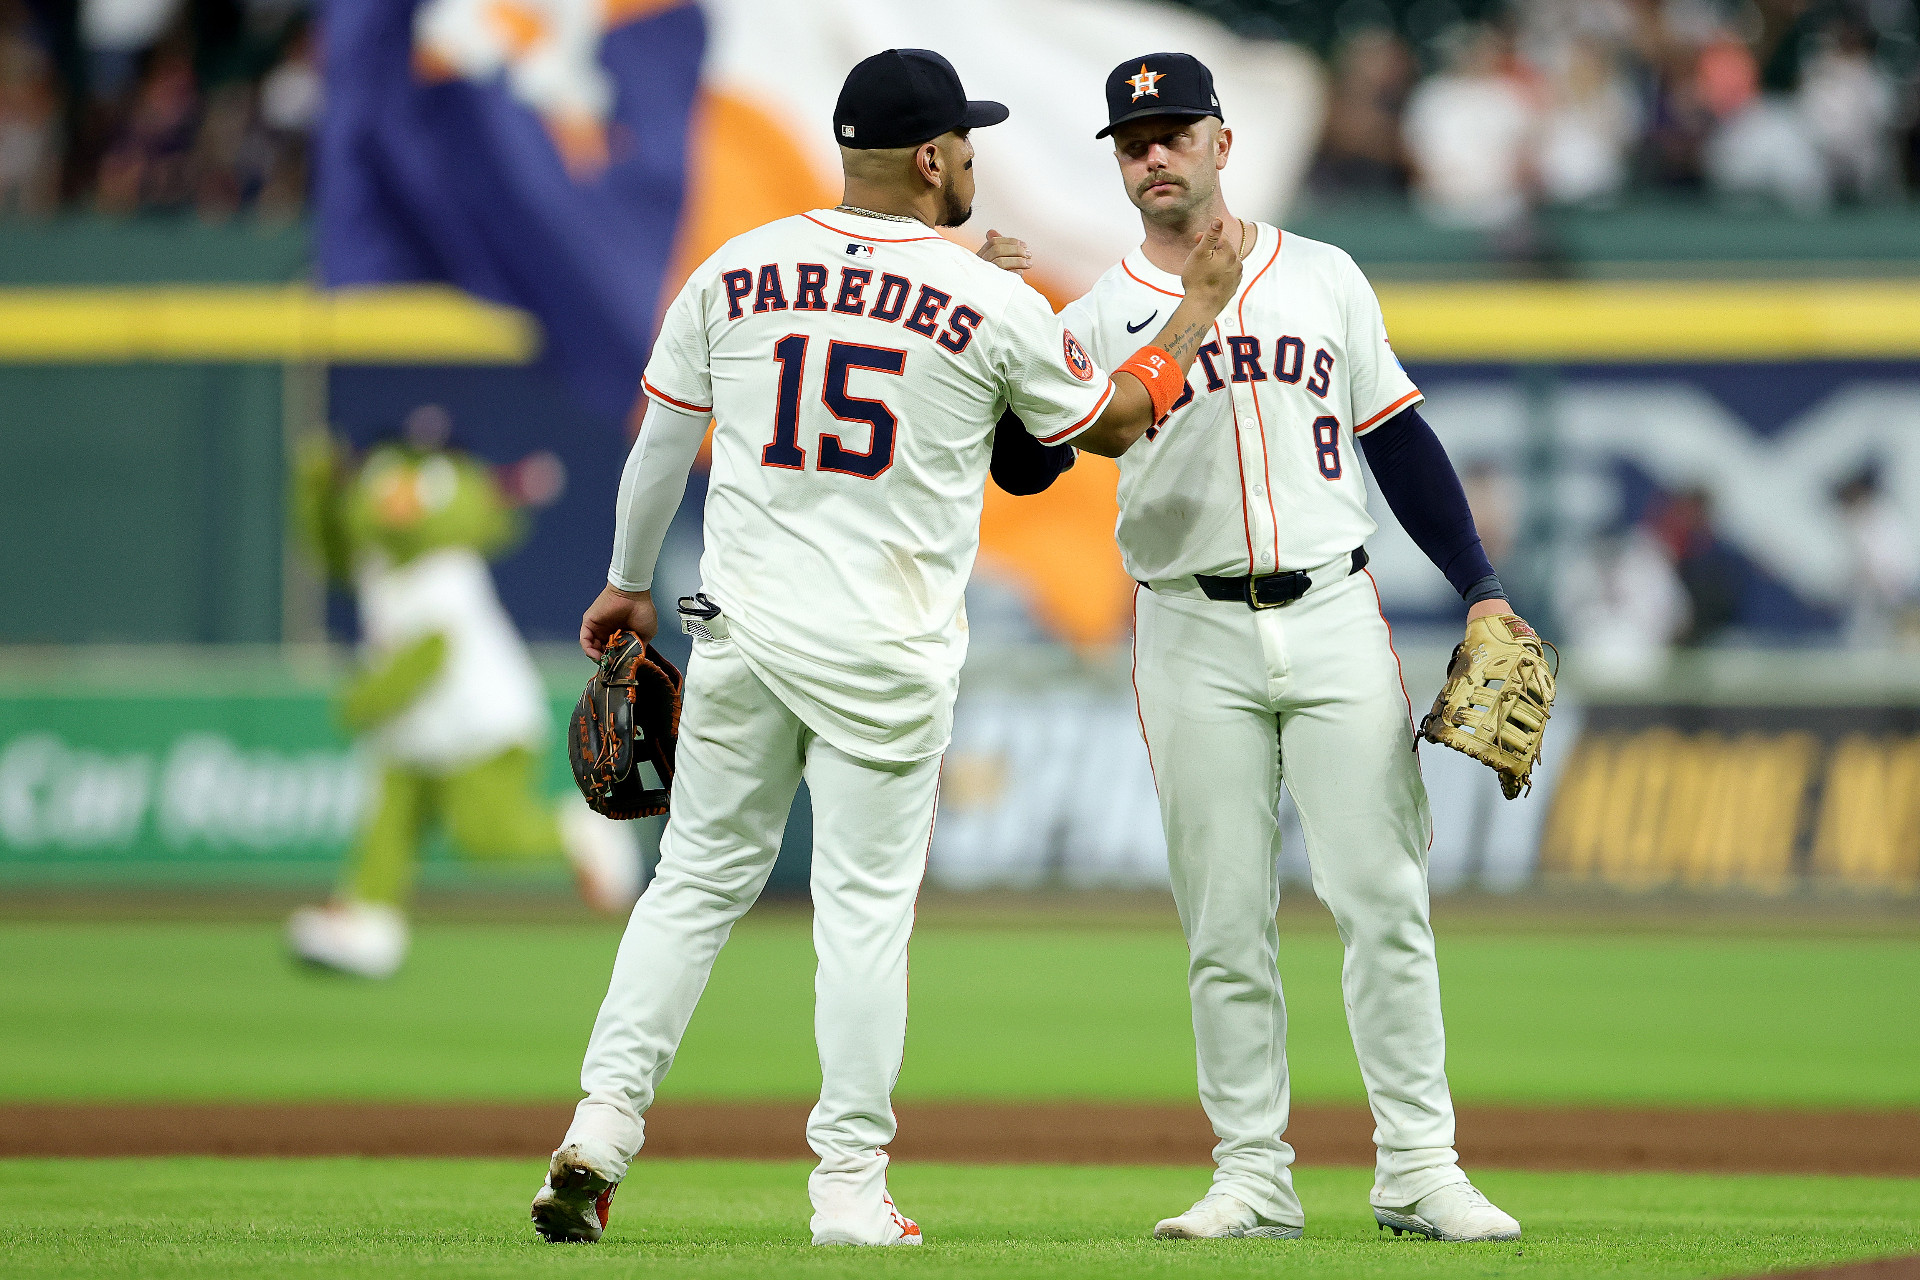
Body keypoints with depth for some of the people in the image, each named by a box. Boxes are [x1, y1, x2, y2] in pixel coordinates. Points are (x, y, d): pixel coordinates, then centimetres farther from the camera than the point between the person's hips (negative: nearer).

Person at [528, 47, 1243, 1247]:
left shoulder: (735, 272, 2)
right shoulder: (995, 304, -7)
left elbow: (661, 441, 11)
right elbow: (1112, 424, 8)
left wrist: (630, 582, 25)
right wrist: (1199, 307, 21)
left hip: (743, 635, 3)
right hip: (886, 654, -3)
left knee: (699, 880, 12)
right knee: (867, 908, 4)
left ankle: (600, 1135, 4)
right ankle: (851, 1187, 5)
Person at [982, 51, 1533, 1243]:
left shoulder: (1324, 279, 10)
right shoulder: (1103, 317, 4)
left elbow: (1398, 437, 14)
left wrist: (1481, 587, 7)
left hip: (1337, 618, 1)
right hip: (1196, 638, -1)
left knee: (1383, 896, -3)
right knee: (1226, 922, 1)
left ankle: (1419, 1168, 2)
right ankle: (1254, 1177, 7)